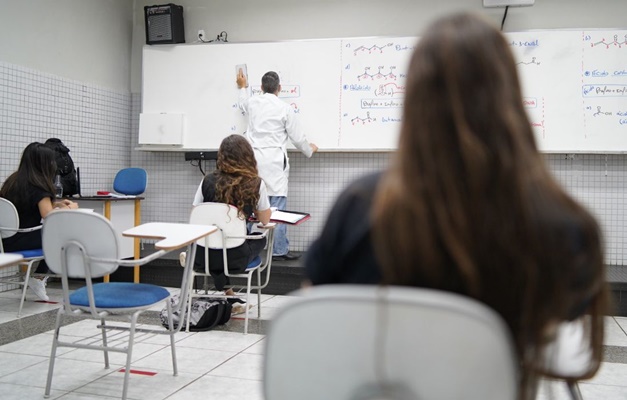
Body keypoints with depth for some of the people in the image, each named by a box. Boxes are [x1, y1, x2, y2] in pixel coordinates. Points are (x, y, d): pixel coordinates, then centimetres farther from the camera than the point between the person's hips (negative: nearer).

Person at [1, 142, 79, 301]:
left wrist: (56, 204, 18)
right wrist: (70, 209, -1)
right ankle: (38, 278, 11)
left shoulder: (13, 179, 12)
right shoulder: (38, 185, -14)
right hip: (18, 242, -8)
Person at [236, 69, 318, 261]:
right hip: (274, 162, -5)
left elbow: (243, 103, 36)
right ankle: (279, 250, 1)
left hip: (253, 160, 5)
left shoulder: (252, 103, 8)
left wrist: (243, 87, 55)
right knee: (277, 207, -1)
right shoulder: (285, 108, -4)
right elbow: (298, 137, 2)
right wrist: (309, 150, 22)